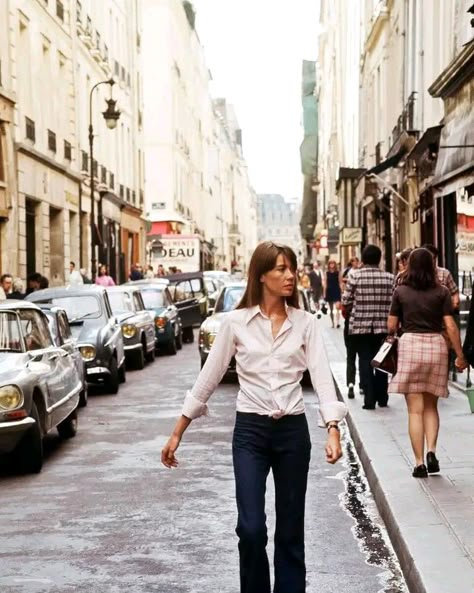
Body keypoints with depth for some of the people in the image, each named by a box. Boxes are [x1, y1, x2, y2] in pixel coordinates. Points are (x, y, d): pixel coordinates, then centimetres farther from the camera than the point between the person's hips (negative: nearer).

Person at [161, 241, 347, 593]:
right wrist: (178, 434, 4)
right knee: (251, 528, -9)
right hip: (249, 431, -1)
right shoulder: (236, 321, -2)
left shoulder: (306, 323, 1)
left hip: (293, 431, 1)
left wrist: (333, 430, -24)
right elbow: (209, 377, 3)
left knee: (291, 529, 9)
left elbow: (322, 377, -8)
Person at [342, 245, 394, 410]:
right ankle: (382, 398, 18)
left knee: (365, 361, 4)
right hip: (383, 325, 2)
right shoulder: (389, 277, -1)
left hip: (360, 325, -2)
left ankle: (369, 399, -1)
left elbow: (346, 301, -4)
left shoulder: (355, 276, -6)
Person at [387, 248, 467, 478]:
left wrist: (392, 337, 25)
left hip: (409, 344, -1)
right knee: (430, 406, 17)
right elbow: (451, 326, -4)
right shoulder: (441, 292, 1)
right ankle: (431, 452, -1)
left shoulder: (401, 291, 0)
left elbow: (391, 325, 3)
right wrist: (460, 355, 2)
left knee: (415, 409, 4)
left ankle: (419, 463, 3)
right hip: (436, 345, 1)